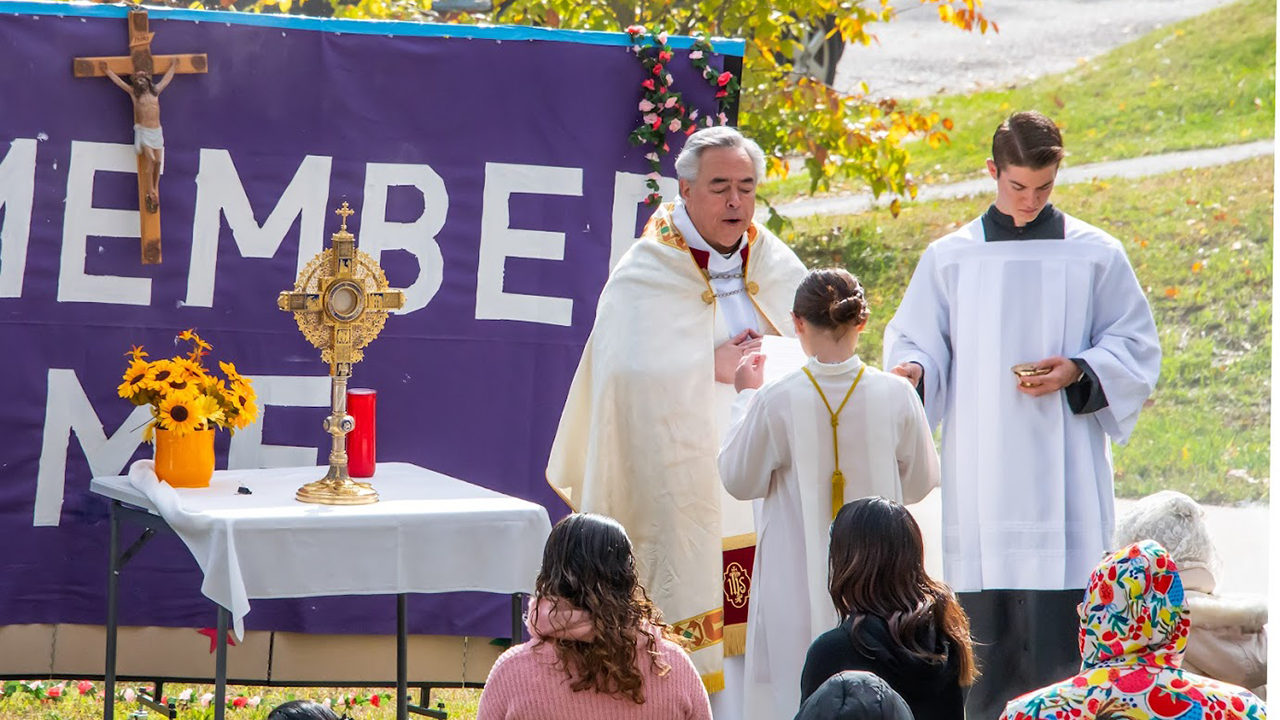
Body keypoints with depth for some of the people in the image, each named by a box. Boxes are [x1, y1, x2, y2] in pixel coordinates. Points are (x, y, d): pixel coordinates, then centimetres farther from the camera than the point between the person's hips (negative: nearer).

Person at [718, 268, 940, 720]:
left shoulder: (777, 401, -14)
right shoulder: (895, 396, -8)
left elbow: (740, 481, 0)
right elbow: (920, 483, 5)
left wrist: (746, 396, 8)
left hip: (798, 587, -2)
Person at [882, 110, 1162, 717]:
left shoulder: (1096, 256, 5)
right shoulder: (950, 258, 9)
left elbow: (1135, 349, 9)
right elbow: (916, 343, 13)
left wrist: (1079, 372, -10)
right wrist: (912, 371, -10)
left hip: (1063, 478, -2)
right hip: (980, 479, 2)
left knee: (1056, 633, -9)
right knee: (985, 629, 1)